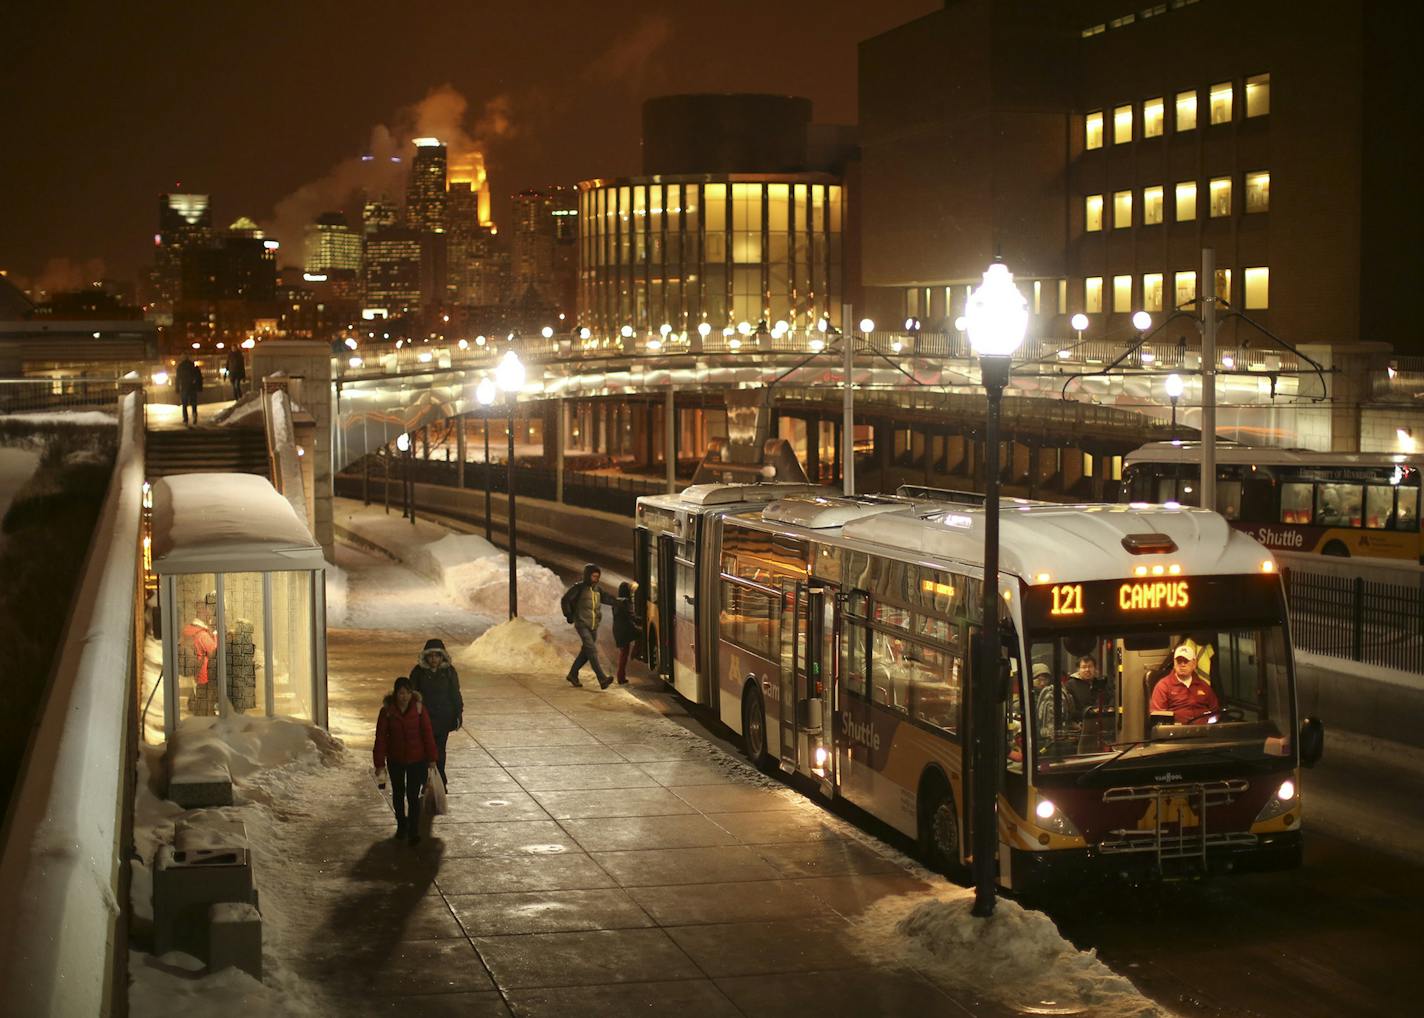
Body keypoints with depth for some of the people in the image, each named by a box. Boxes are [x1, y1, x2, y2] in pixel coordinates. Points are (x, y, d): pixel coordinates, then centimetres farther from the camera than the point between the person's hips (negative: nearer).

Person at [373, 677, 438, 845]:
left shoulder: (419, 708, -12)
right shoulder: (387, 711, -12)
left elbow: (428, 733, -6)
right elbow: (381, 737, -8)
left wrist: (431, 758, -4)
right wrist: (380, 763, -8)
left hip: (417, 759, -2)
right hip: (395, 760, 2)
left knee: (413, 796, -6)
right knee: (398, 794, 18)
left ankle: (414, 832, 0)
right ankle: (401, 825, 37)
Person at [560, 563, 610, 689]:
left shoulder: (597, 589, 12)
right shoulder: (579, 588, -6)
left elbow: (598, 604, 29)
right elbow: (564, 600, -2)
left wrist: (599, 615, 15)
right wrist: (569, 616, -1)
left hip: (594, 626, 7)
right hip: (582, 625, -7)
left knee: (586, 652, 11)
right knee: (592, 650, -17)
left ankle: (572, 675, 27)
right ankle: (602, 679, -26)